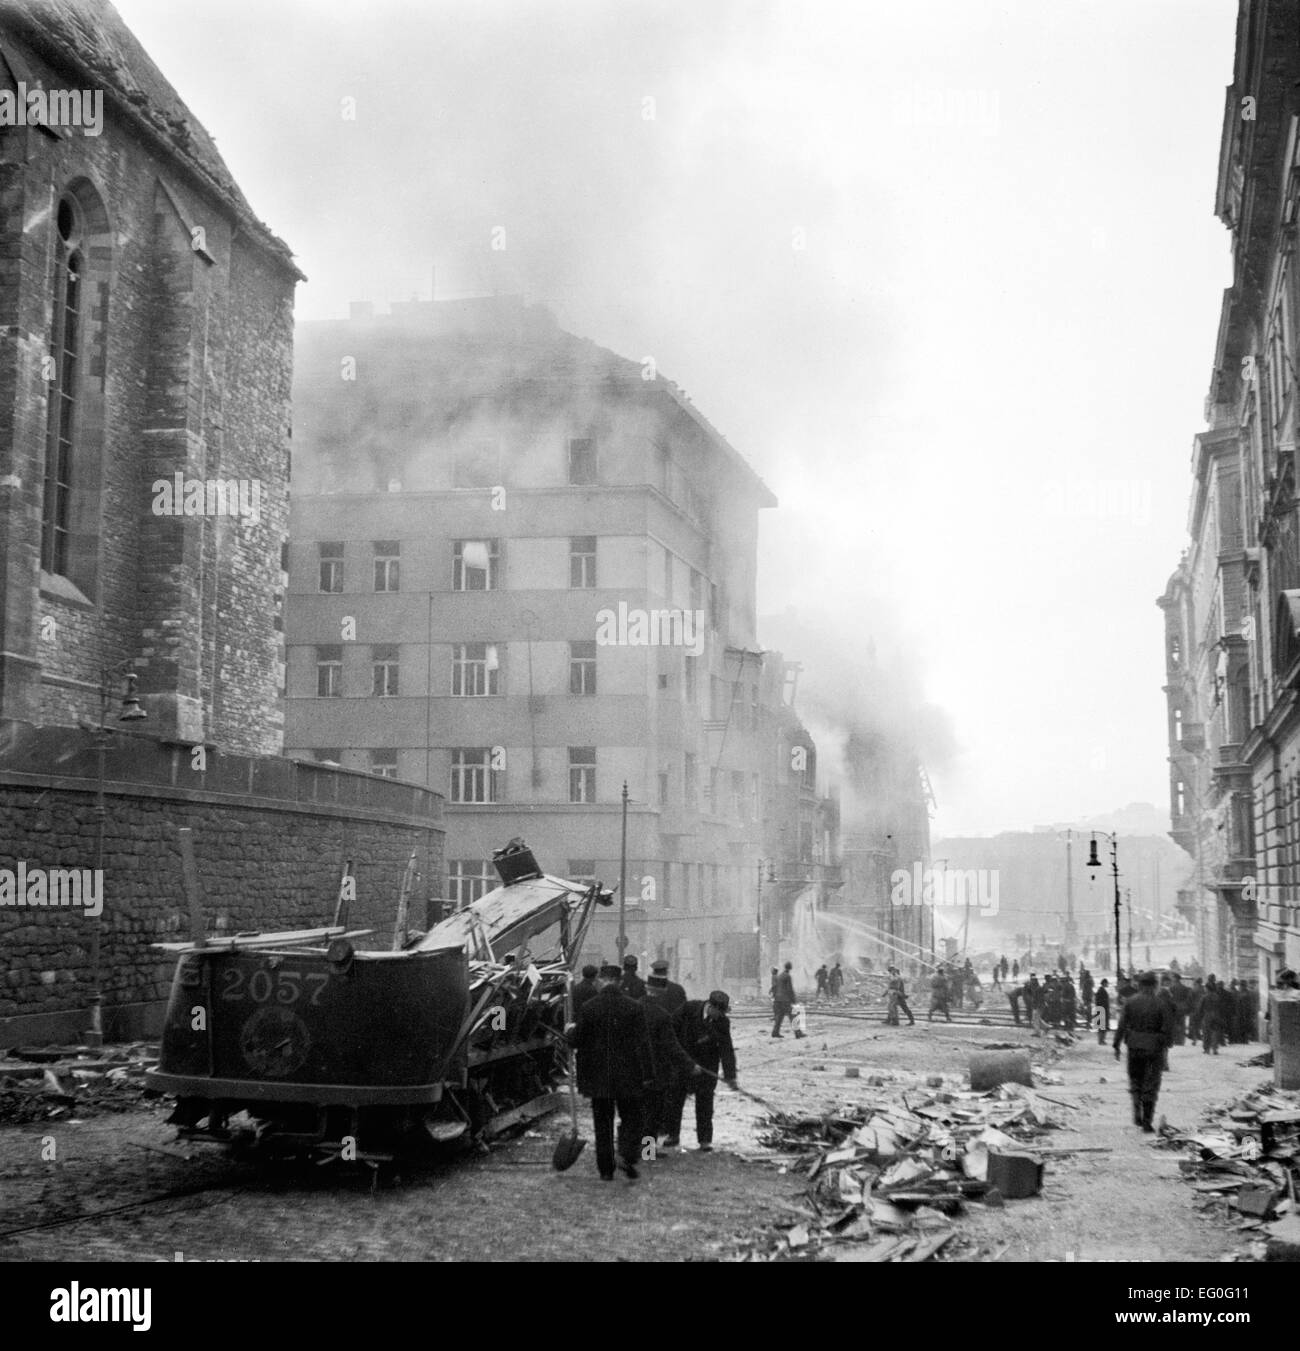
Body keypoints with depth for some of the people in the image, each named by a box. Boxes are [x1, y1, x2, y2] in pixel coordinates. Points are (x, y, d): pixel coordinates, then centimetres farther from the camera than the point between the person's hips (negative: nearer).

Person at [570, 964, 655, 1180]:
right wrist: (648, 1075, -6)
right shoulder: (634, 1008, -7)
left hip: (598, 1077, 1)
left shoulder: (588, 1008, -7)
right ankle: (626, 1153, -9)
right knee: (632, 1117, 13)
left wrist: (571, 1031, 21)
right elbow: (643, 1045, -9)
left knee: (602, 1122, 12)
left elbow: (577, 1040, -2)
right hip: (628, 1076, -1)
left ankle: (606, 1170, 14)